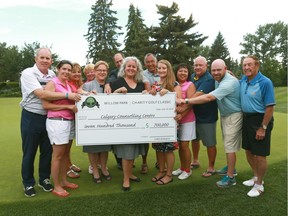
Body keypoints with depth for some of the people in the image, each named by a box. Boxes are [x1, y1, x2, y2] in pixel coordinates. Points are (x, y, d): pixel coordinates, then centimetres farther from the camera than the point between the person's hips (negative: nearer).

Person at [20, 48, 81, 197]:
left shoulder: (52, 75, 5)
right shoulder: (28, 73, -14)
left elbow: (57, 92, 18)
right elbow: (41, 94, -26)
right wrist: (67, 95, -27)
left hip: (48, 117, 5)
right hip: (31, 117, -5)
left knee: (47, 151, 13)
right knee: (29, 152, 8)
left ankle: (44, 179, 32)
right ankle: (28, 183, 26)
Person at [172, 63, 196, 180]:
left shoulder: (190, 85, -6)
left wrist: (181, 115, -27)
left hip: (187, 120, -4)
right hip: (176, 119, 4)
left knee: (184, 145, 0)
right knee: (180, 145, 14)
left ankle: (187, 170, 18)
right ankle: (182, 167, 30)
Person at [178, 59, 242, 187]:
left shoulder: (229, 82, -27)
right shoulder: (218, 80, 3)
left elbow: (208, 98, -34)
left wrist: (186, 101, -33)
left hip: (233, 116, -9)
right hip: (224, 115, 9)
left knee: (229, 146, -4)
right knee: (227, 144, 19)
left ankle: (230, 177, 5)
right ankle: (230, 168, 36)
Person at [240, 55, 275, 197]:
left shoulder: (265, 82, -19)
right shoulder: (243, 80, 2)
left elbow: (270, 107, -19)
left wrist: (263, 128, -19)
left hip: (260, 120, -7)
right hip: (246, 119, 7)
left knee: (260, 155, 3)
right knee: (248, 151, 18)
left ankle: (259, 185, 22)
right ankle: (256, 177, 40)